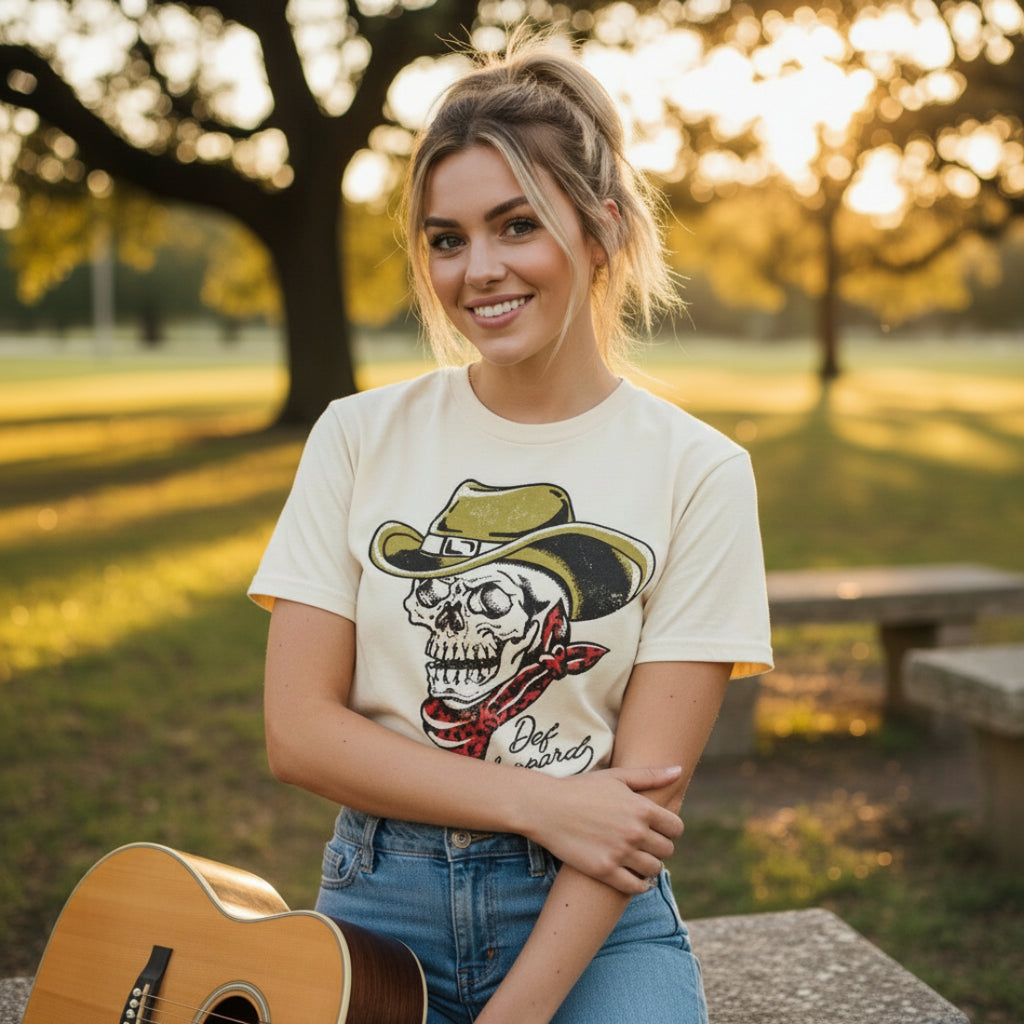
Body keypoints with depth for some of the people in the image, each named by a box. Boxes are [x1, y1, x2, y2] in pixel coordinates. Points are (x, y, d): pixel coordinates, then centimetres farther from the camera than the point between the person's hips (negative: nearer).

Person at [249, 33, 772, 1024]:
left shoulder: (697, 471, -5)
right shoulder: (358, 437, 0)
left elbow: (648, 789, -8)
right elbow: (298, 730, -4)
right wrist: (539, 802, -13)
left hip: (597, 917, -1)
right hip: (379, 902, 1)